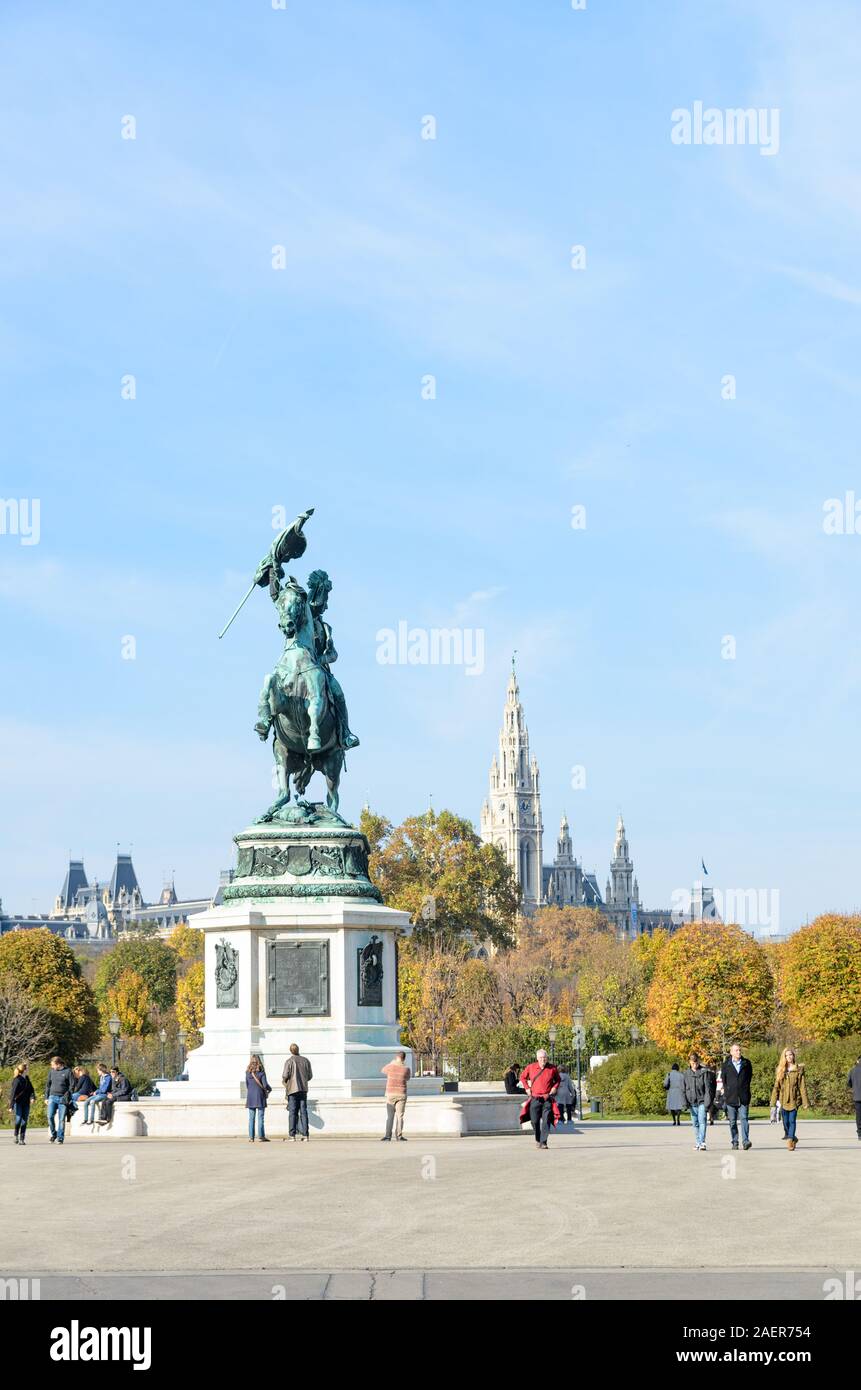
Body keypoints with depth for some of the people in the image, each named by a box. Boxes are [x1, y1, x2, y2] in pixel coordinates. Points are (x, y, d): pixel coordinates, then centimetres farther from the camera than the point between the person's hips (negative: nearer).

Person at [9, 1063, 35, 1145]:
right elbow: (12, 1093, -14)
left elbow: (31, 1089, 11)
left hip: (26, 1103, 6)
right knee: (18, 1119, -14)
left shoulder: (27, 1079, 10)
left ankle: (21, 1139, 5)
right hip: (18, 1103, -6)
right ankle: (16, 1136, 8)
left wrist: (32, 1097, -11)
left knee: (24, 1121, 0)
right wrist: (11, 1106, -18)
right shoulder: (17, 1080, -11)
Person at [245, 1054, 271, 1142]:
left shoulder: (248, 1072, 1)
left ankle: (251, 1137, 5)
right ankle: (261, 1136, -1)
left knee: (251, 1118, 6)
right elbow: (265, 1085, -11)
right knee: (260, 1118, 1)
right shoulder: (261, 1072, -8)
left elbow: (246, 1085, 7)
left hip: (250, 1096, 3)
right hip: (260, 1096, -3)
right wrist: (269, 1089, 11)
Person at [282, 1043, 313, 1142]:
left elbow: (285, 1076, -13)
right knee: (303, 1112, 5)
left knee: (293, 1112, -2)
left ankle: (292, 1135, -5)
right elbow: (310, 1076, 9)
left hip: (292, 1089, -4)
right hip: (303, 1089, 4)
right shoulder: (305, 1061, 5)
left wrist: (285, 1081, 9)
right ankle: (304, 1134, 2)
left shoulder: (289, 1061, -8)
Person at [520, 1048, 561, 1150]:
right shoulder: (531, 1067, 1)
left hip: (547, 1099, -1)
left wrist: (555, 1087, 5)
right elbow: (522, 1077, 17)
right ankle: (538, 1140, 24)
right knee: (534, 1121, 4)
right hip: (535, 1098, 1)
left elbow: (558, 1079, 20)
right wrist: (526, 1088, 7)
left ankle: (543, 1142, -8)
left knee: (546, 1121, -9)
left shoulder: (552, 1069, 2)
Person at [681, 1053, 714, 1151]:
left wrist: (707, 1102, -12)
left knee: (702, 1121, -13)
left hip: (702, 1101, -4)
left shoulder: (704, 1072, -2)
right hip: (692, 1102, 4)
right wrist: (685, 1102, -2)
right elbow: (683, 1089, 9)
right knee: (695, 1123, 8)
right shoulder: (686, 1074, 7)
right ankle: (698, 1142, 16)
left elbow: (708, 1088, -5)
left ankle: (702, 1142, -16)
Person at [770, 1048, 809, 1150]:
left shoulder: (799, 1070, 1)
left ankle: (790, 1141, -12)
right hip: (783, 1100, 3)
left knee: (792, 1121, -10)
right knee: (785, 1122, 4)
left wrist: (805, 1102, -5)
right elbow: (776, 1086, 9)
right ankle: (792, 1139, 25)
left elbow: (802, 1087, 0)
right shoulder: (780, 1070, 9)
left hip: (794, 1099, -3)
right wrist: (774, 1101, 3)